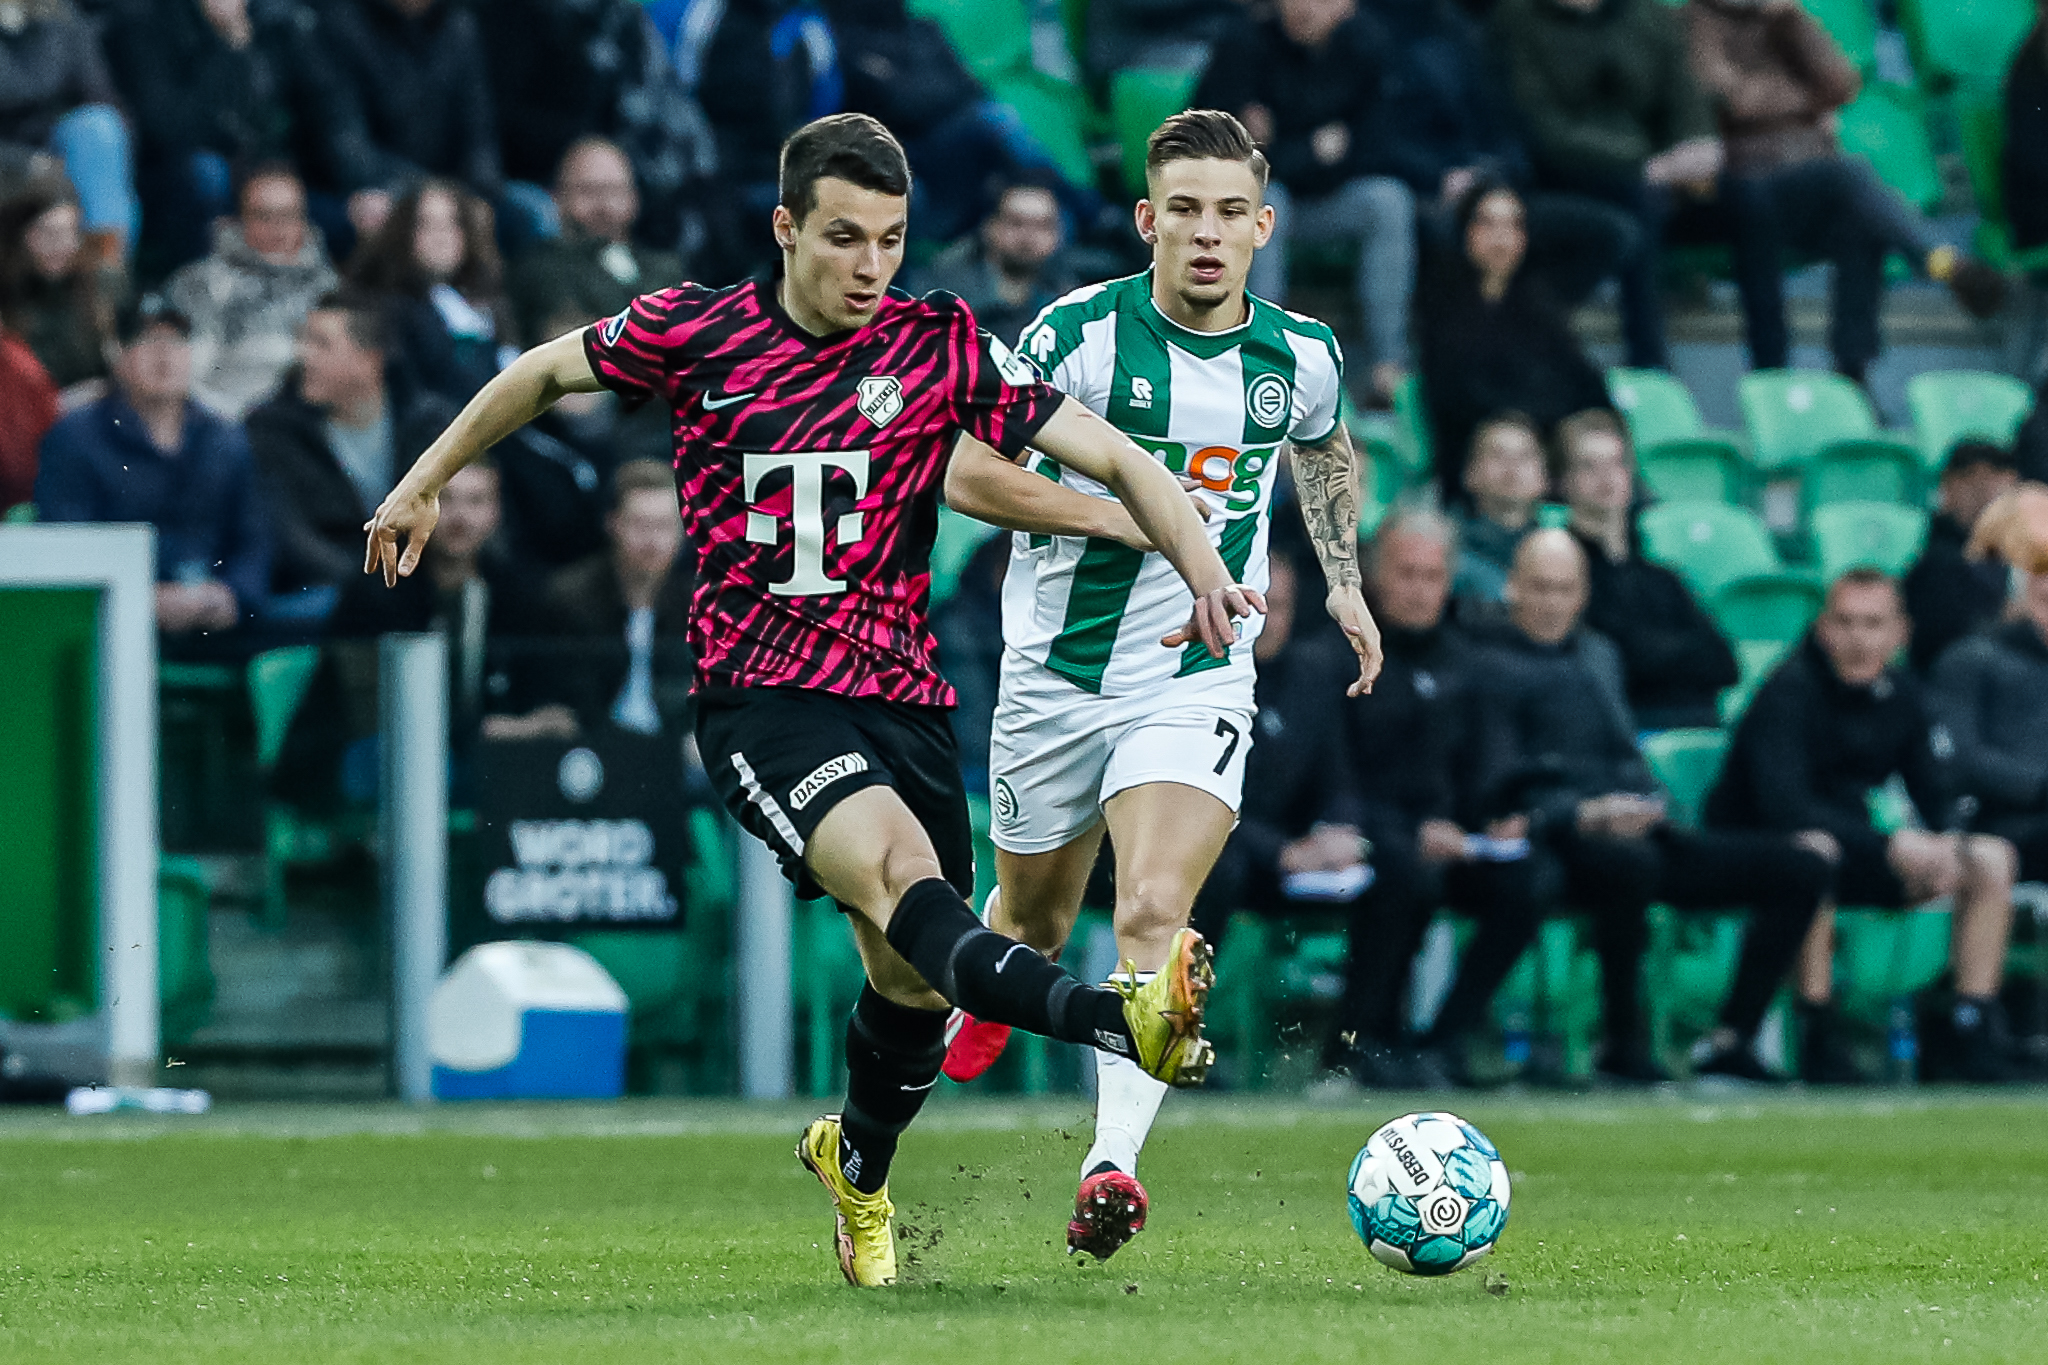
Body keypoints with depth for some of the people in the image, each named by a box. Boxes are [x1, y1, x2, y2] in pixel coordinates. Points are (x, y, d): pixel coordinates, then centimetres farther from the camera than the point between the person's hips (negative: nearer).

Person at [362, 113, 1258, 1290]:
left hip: (904, 696, 3)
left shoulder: (939, 345, 0)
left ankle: (859, 1169, 40)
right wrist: (426, 482, 23)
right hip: (763, 697, -3)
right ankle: (1127, 1024, -56)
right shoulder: (697, 333, -2)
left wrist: (1200, 565, -18)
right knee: (903, 875, -31)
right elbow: (548, 371, 17)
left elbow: (1111, 456, -2)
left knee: (914, 985, 7)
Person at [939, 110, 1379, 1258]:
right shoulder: (1079, 332, -12)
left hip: (1196, 682, 0)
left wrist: (1346, 582, 19)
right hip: (1056, 677, 0)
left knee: (1155, 914, -22)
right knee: (1033, 917, 17)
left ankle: (1113, 1165, -28)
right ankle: (979, 1014, 53)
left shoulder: (1303, 358, -1)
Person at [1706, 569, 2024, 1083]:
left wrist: (1949, 847, -20)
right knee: (1814, 851, -42)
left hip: (1853, 851, 7)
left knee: (1993, 858, -5)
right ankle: (1817, 1035, -34)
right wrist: (1891, 846, -34)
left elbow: (1940, 799, 5)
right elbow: (1784, 805, -30)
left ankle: (1973, 1026, -5)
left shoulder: (1901, 695, 2)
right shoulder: (1789, 692, -19)